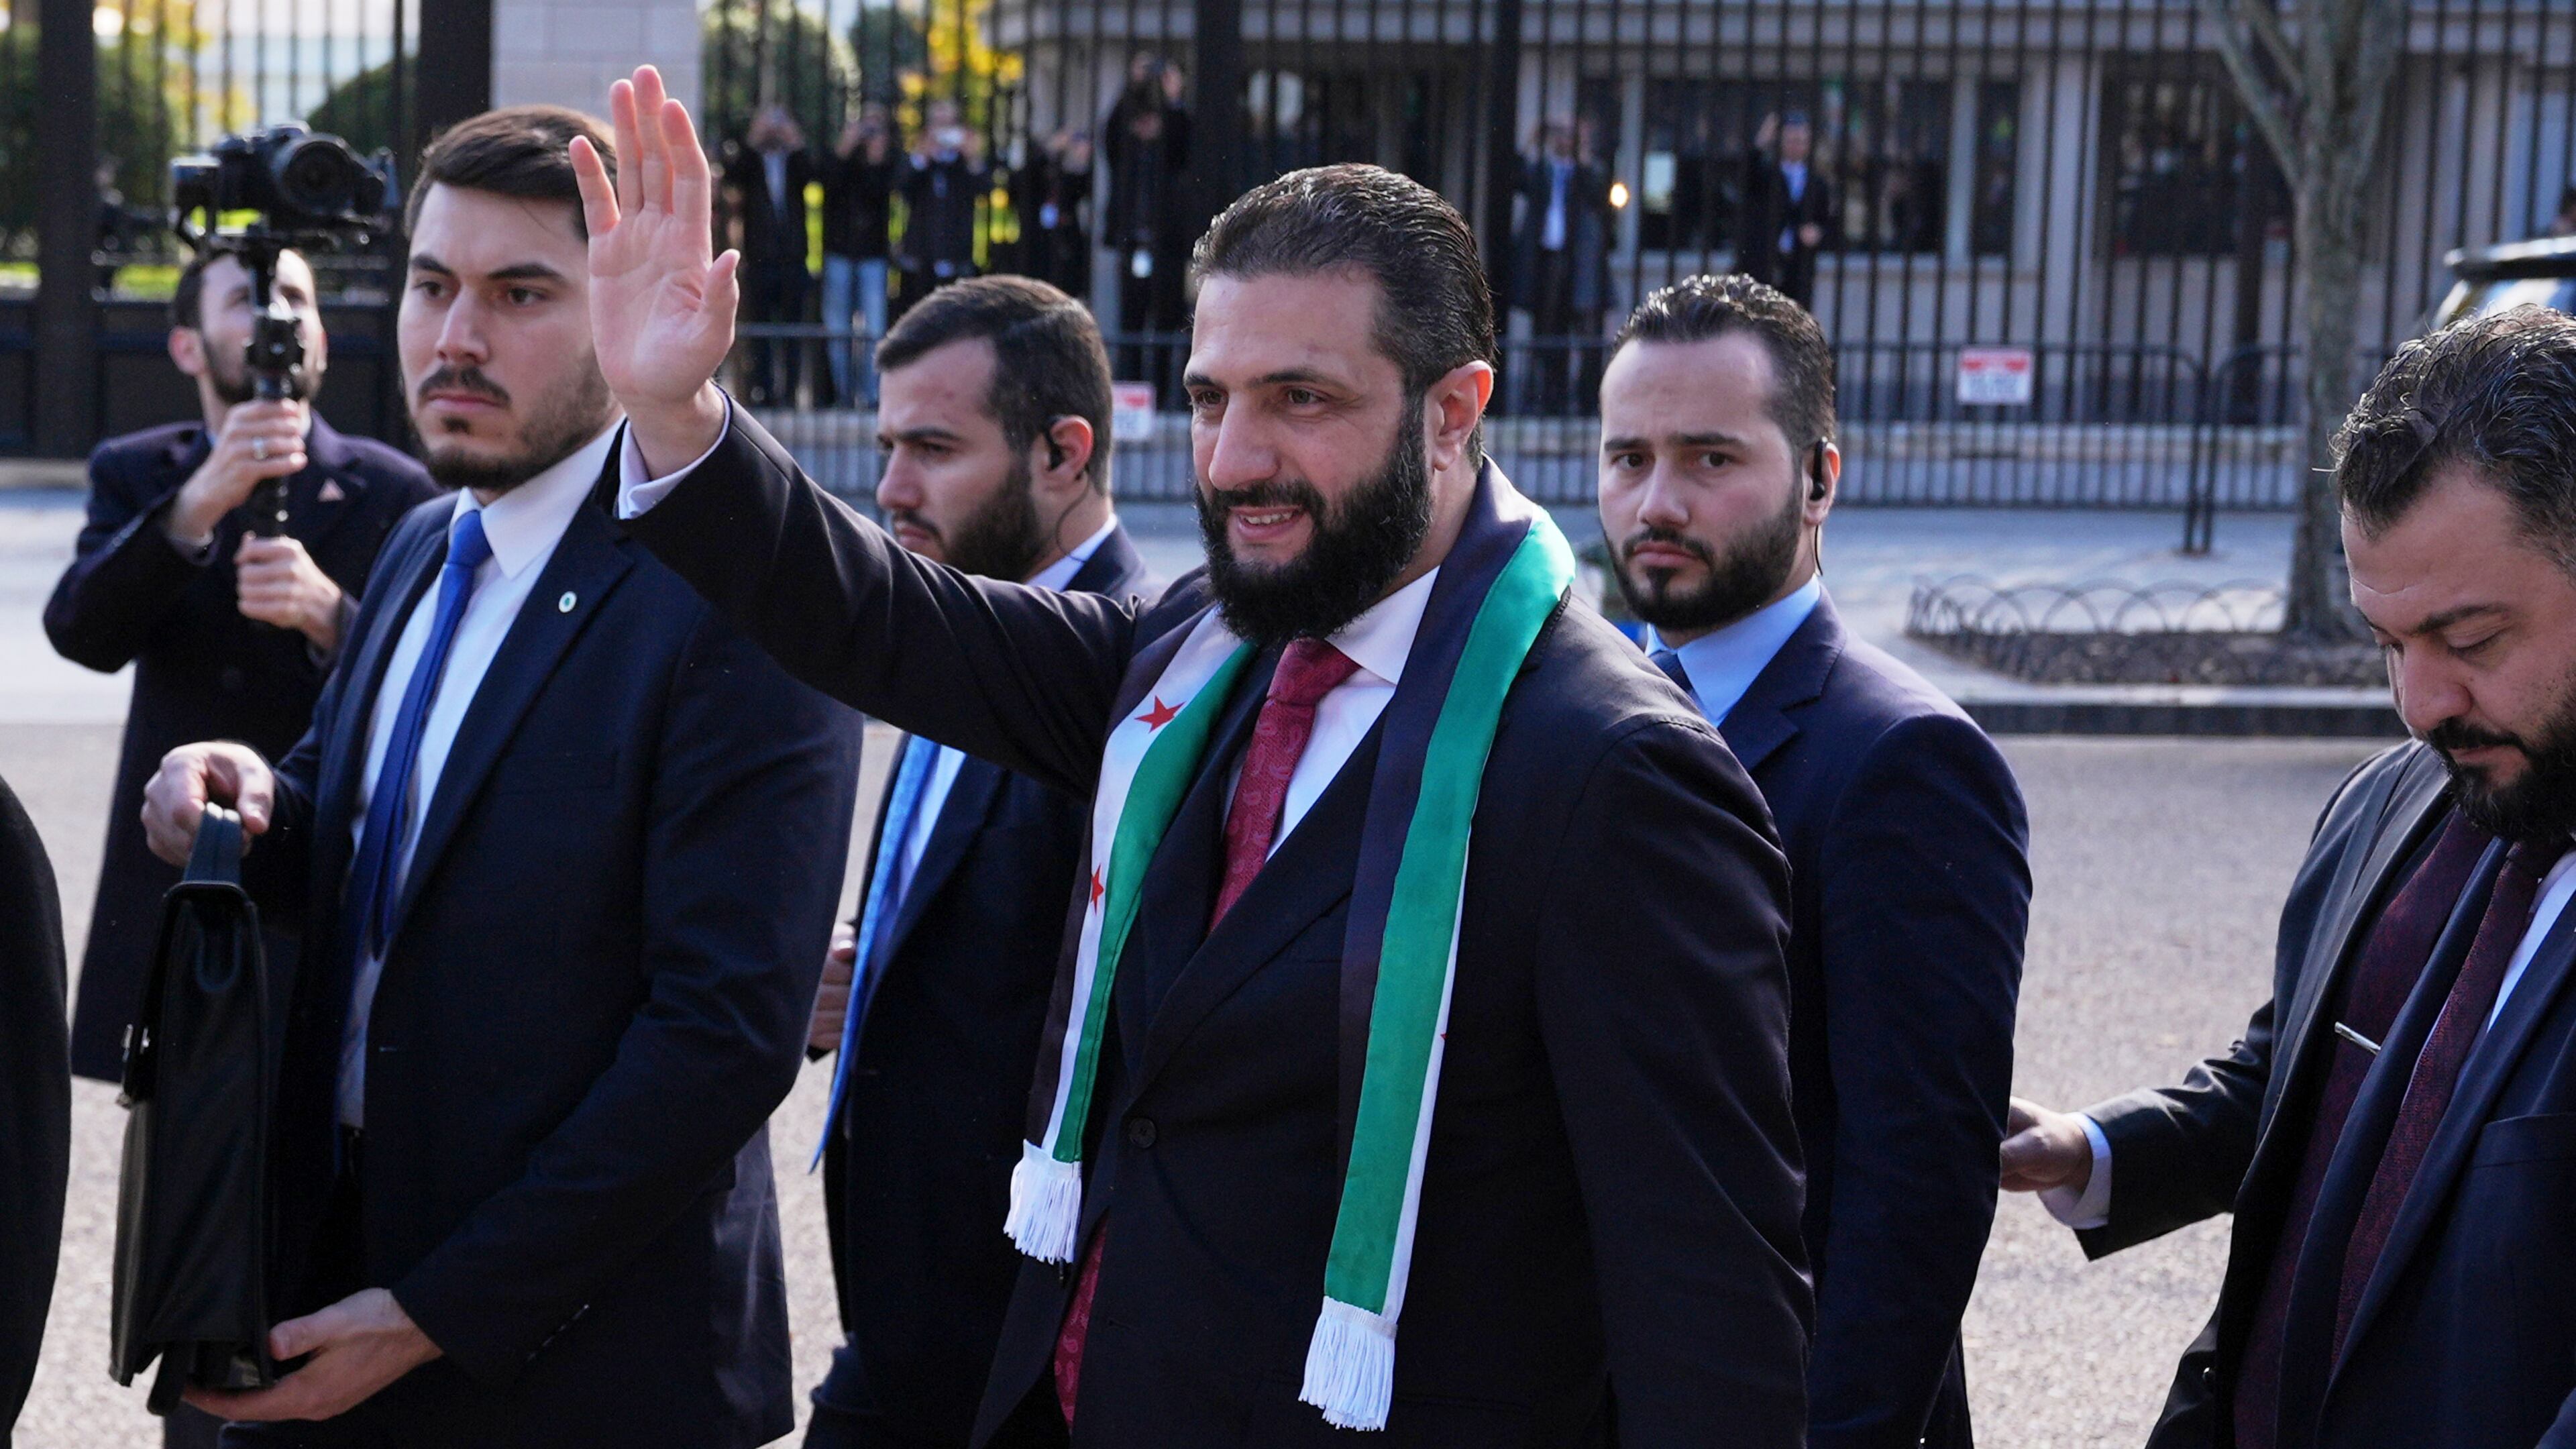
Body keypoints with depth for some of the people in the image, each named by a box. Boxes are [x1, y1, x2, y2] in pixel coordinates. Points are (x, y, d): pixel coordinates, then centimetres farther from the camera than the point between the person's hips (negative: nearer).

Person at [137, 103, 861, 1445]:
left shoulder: (736, 603, -17)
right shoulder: (420, 551, 8)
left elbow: (727, 1031, -21)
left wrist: (440, 1314, -19)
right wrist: (255, 806, -6)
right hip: (335, 1277, 7)